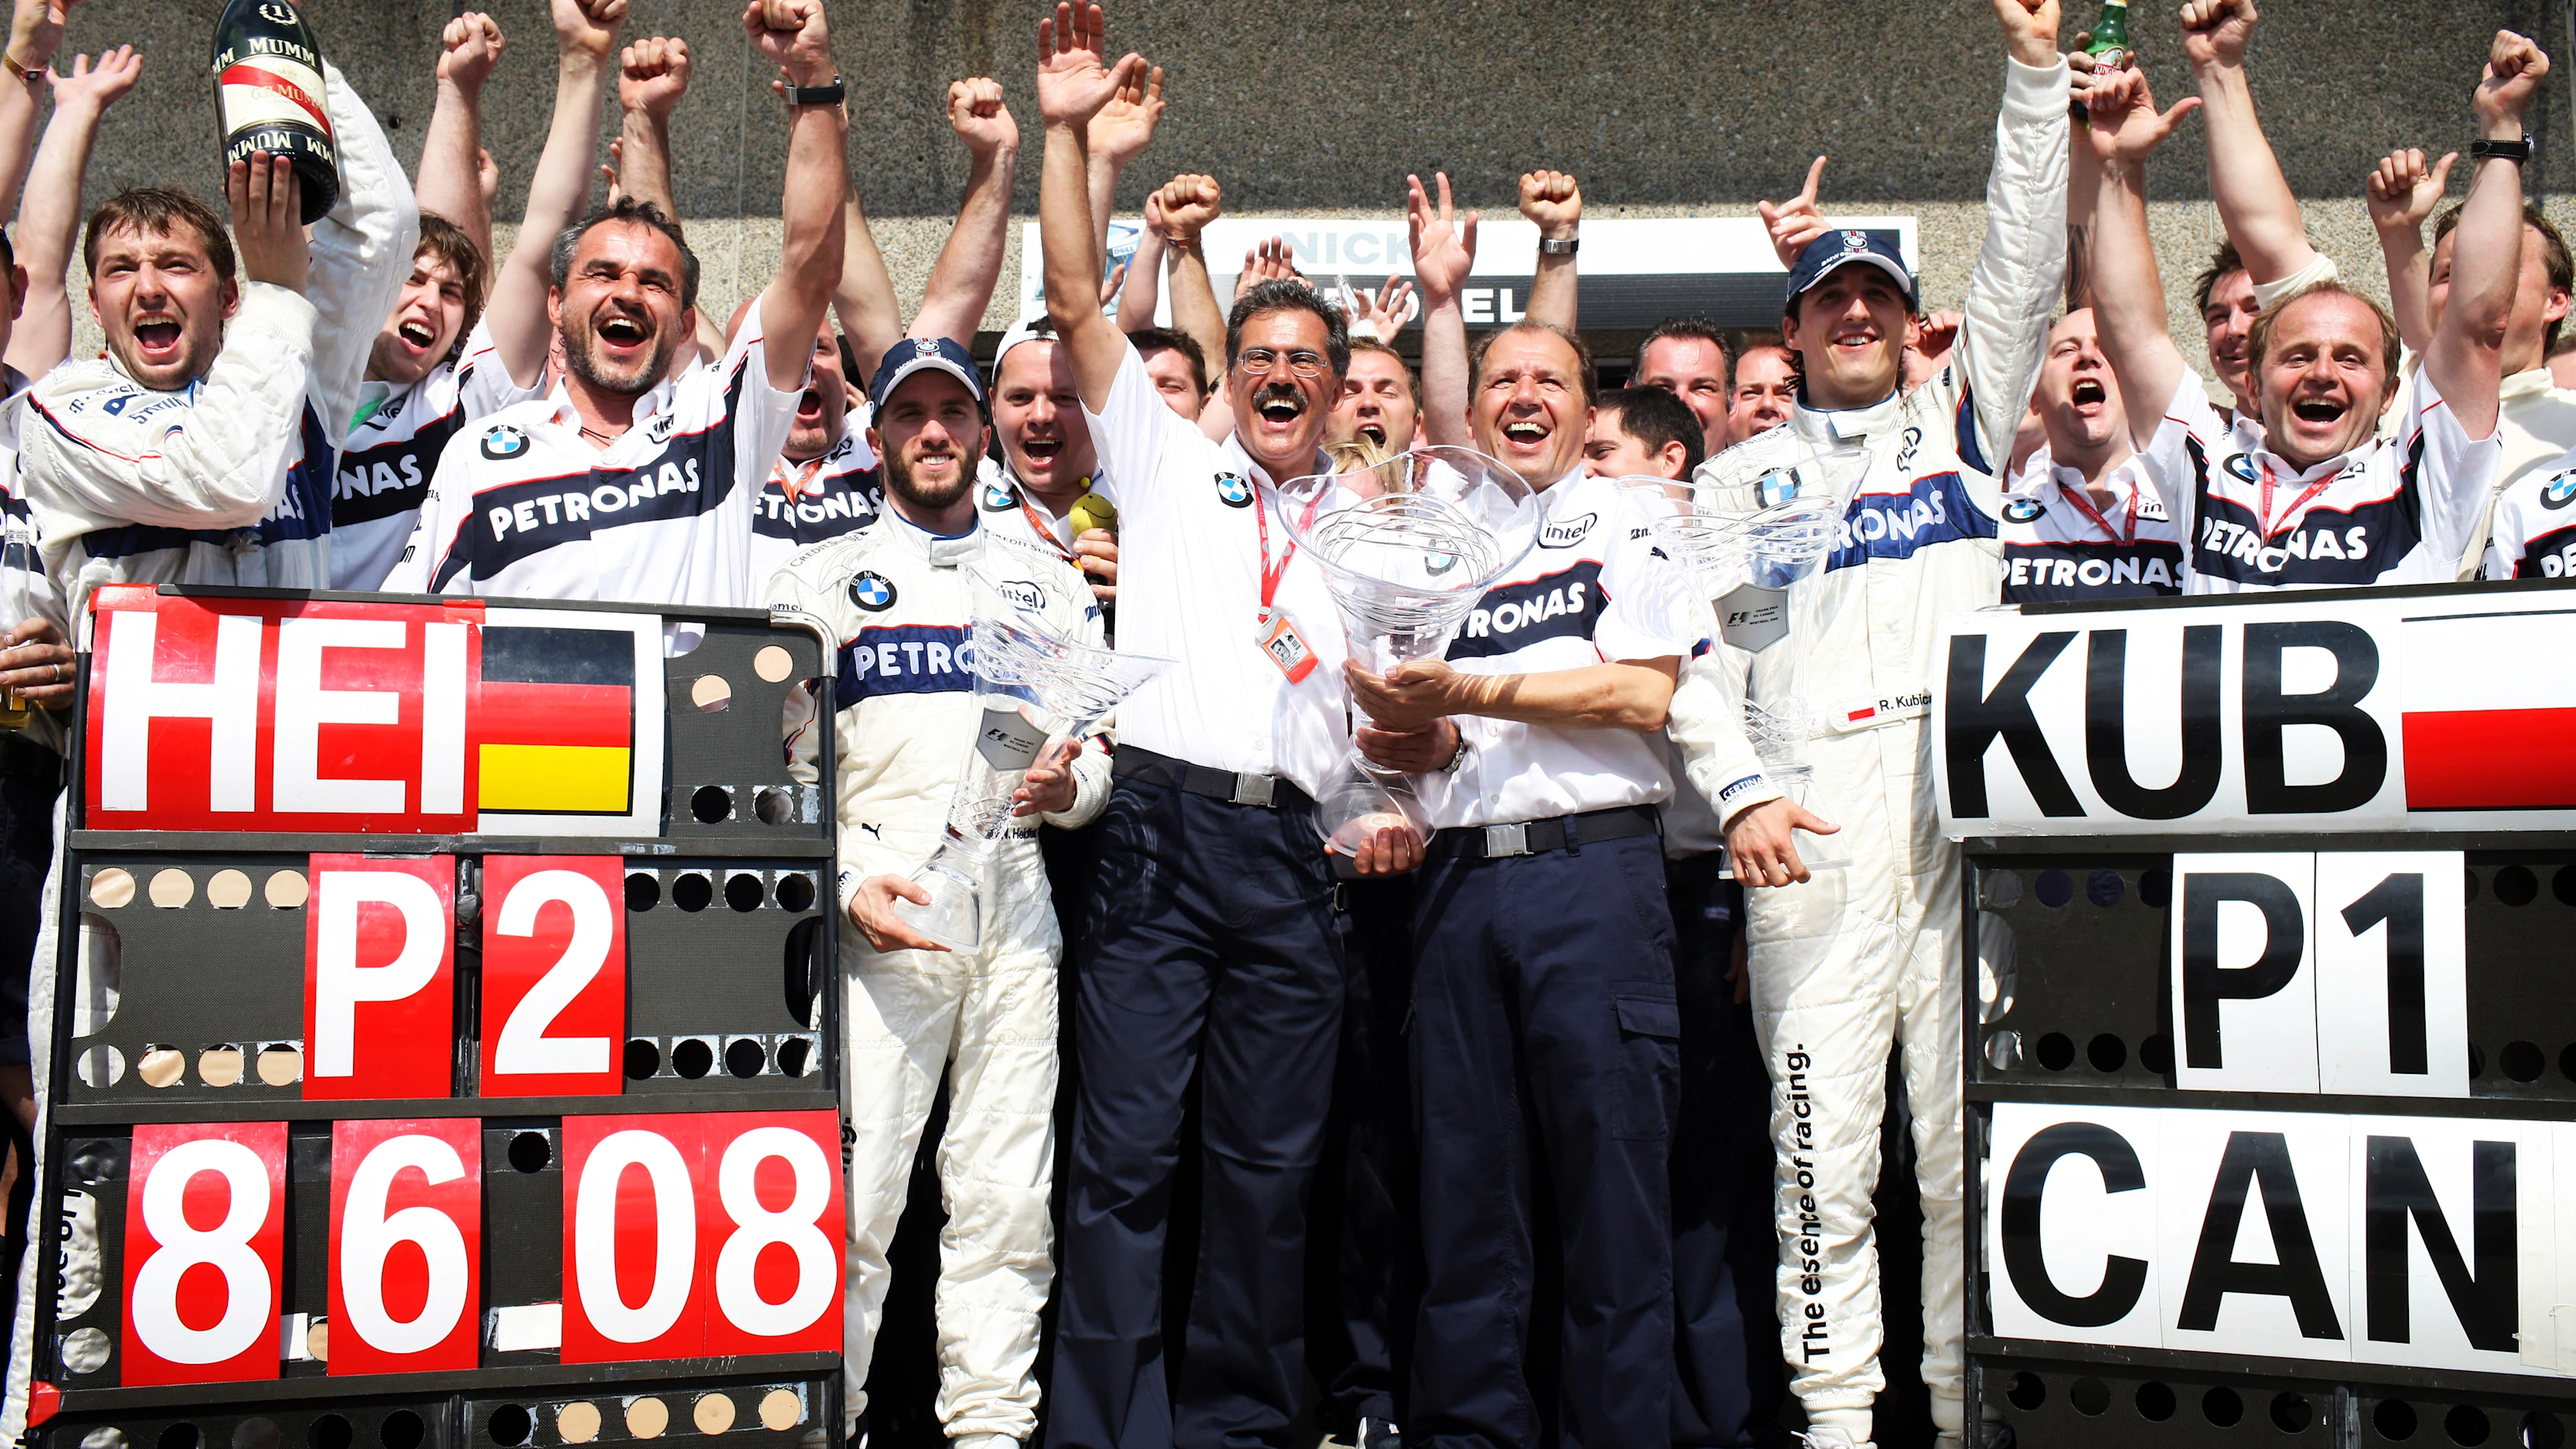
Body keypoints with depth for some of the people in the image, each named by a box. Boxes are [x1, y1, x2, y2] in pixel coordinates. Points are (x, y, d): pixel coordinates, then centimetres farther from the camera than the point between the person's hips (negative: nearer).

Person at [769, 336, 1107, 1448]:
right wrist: (847, 878, -11)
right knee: (853, 1190, -9)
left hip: (1017, 889, 3)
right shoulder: (820, 579, 12)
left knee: (1008, 1194, 3)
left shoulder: (1048, 581, 20)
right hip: (877, 901, -2)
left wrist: (1070, 787, -5)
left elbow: (1109, 741, 17)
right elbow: (780, 762, 4)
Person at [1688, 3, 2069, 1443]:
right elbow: (1696, 653, 9)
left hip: (1970, 807, 1)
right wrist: (1739, 790, -6)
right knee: (1824, 1142, -2)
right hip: (1813, 823, -1)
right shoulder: (1740, 473, 17)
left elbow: (2026, 267, 10)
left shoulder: (1964, 420, 19)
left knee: (1975, 1139, 0)